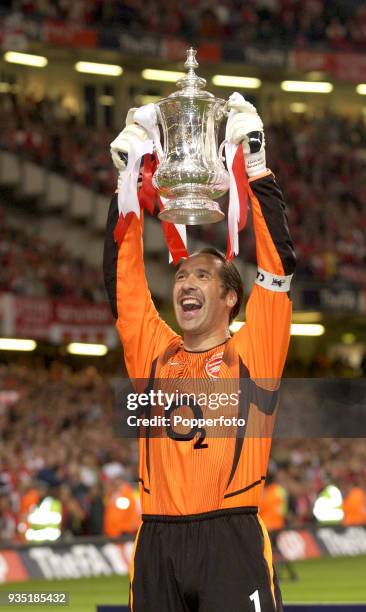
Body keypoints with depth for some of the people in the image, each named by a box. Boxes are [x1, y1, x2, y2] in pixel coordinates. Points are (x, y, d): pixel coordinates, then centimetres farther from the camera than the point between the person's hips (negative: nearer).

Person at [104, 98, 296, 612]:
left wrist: (255, 164, -3)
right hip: (157, 543, 3)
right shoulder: (153, 350, 15)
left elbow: (278, 260, 1)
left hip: (232, 537, -3)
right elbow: (122, 272, 13)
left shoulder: (253, 348, 7)